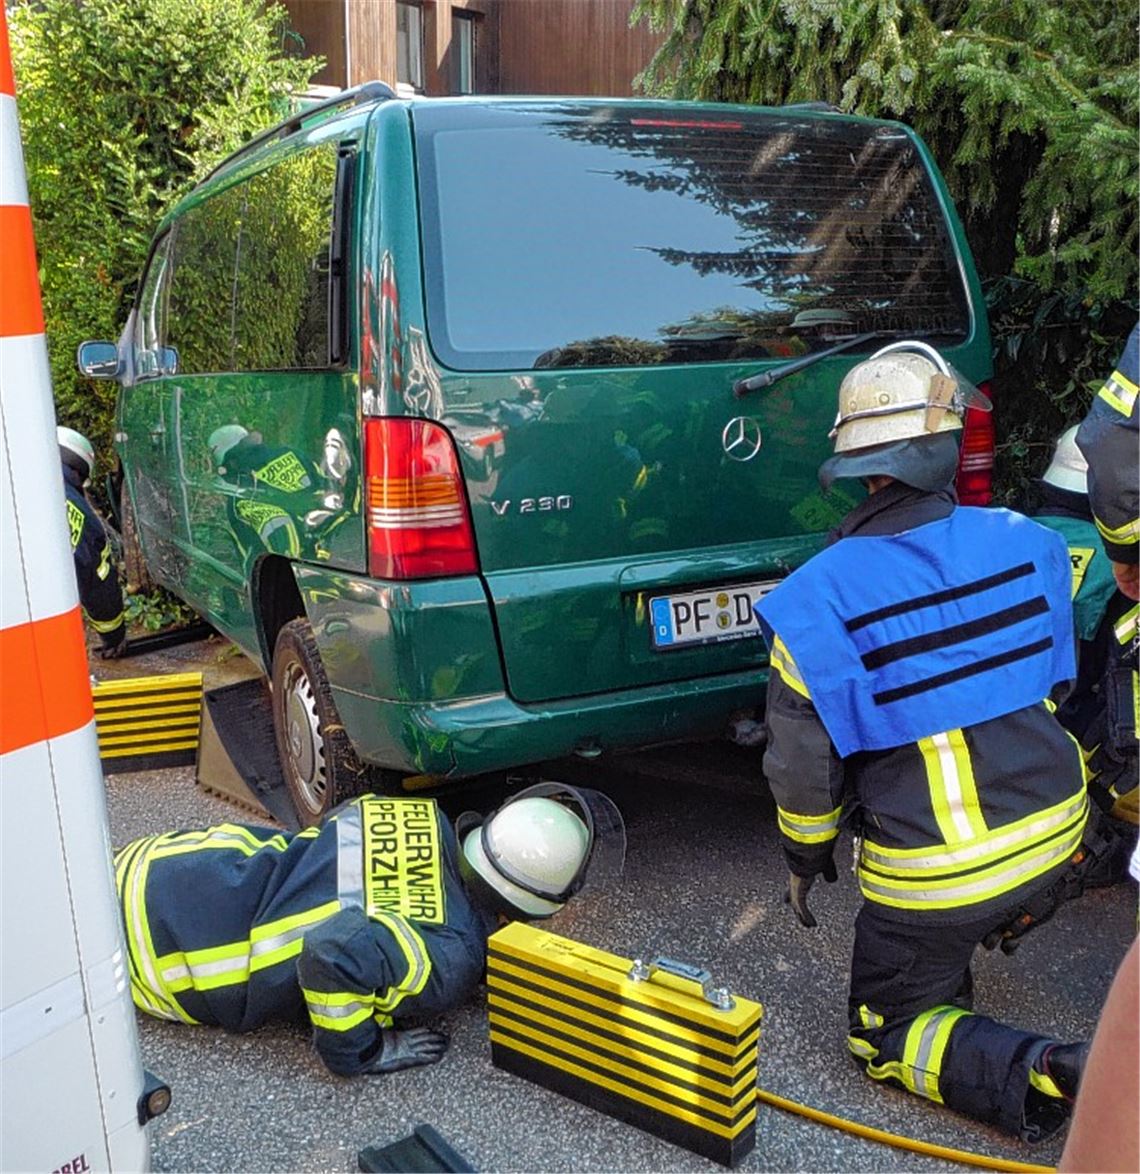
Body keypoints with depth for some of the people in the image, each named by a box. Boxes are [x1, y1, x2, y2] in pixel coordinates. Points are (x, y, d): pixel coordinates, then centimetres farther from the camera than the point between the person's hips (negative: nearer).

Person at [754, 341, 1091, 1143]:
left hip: (933, 873, -4)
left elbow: (805, 761, -9)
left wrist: (805, 857, 10)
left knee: (887, 1036, 14)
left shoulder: (815, 600, -17)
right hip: (1054, 836, 5)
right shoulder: (1026, 544, -6)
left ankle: (1038, 1077, -8)